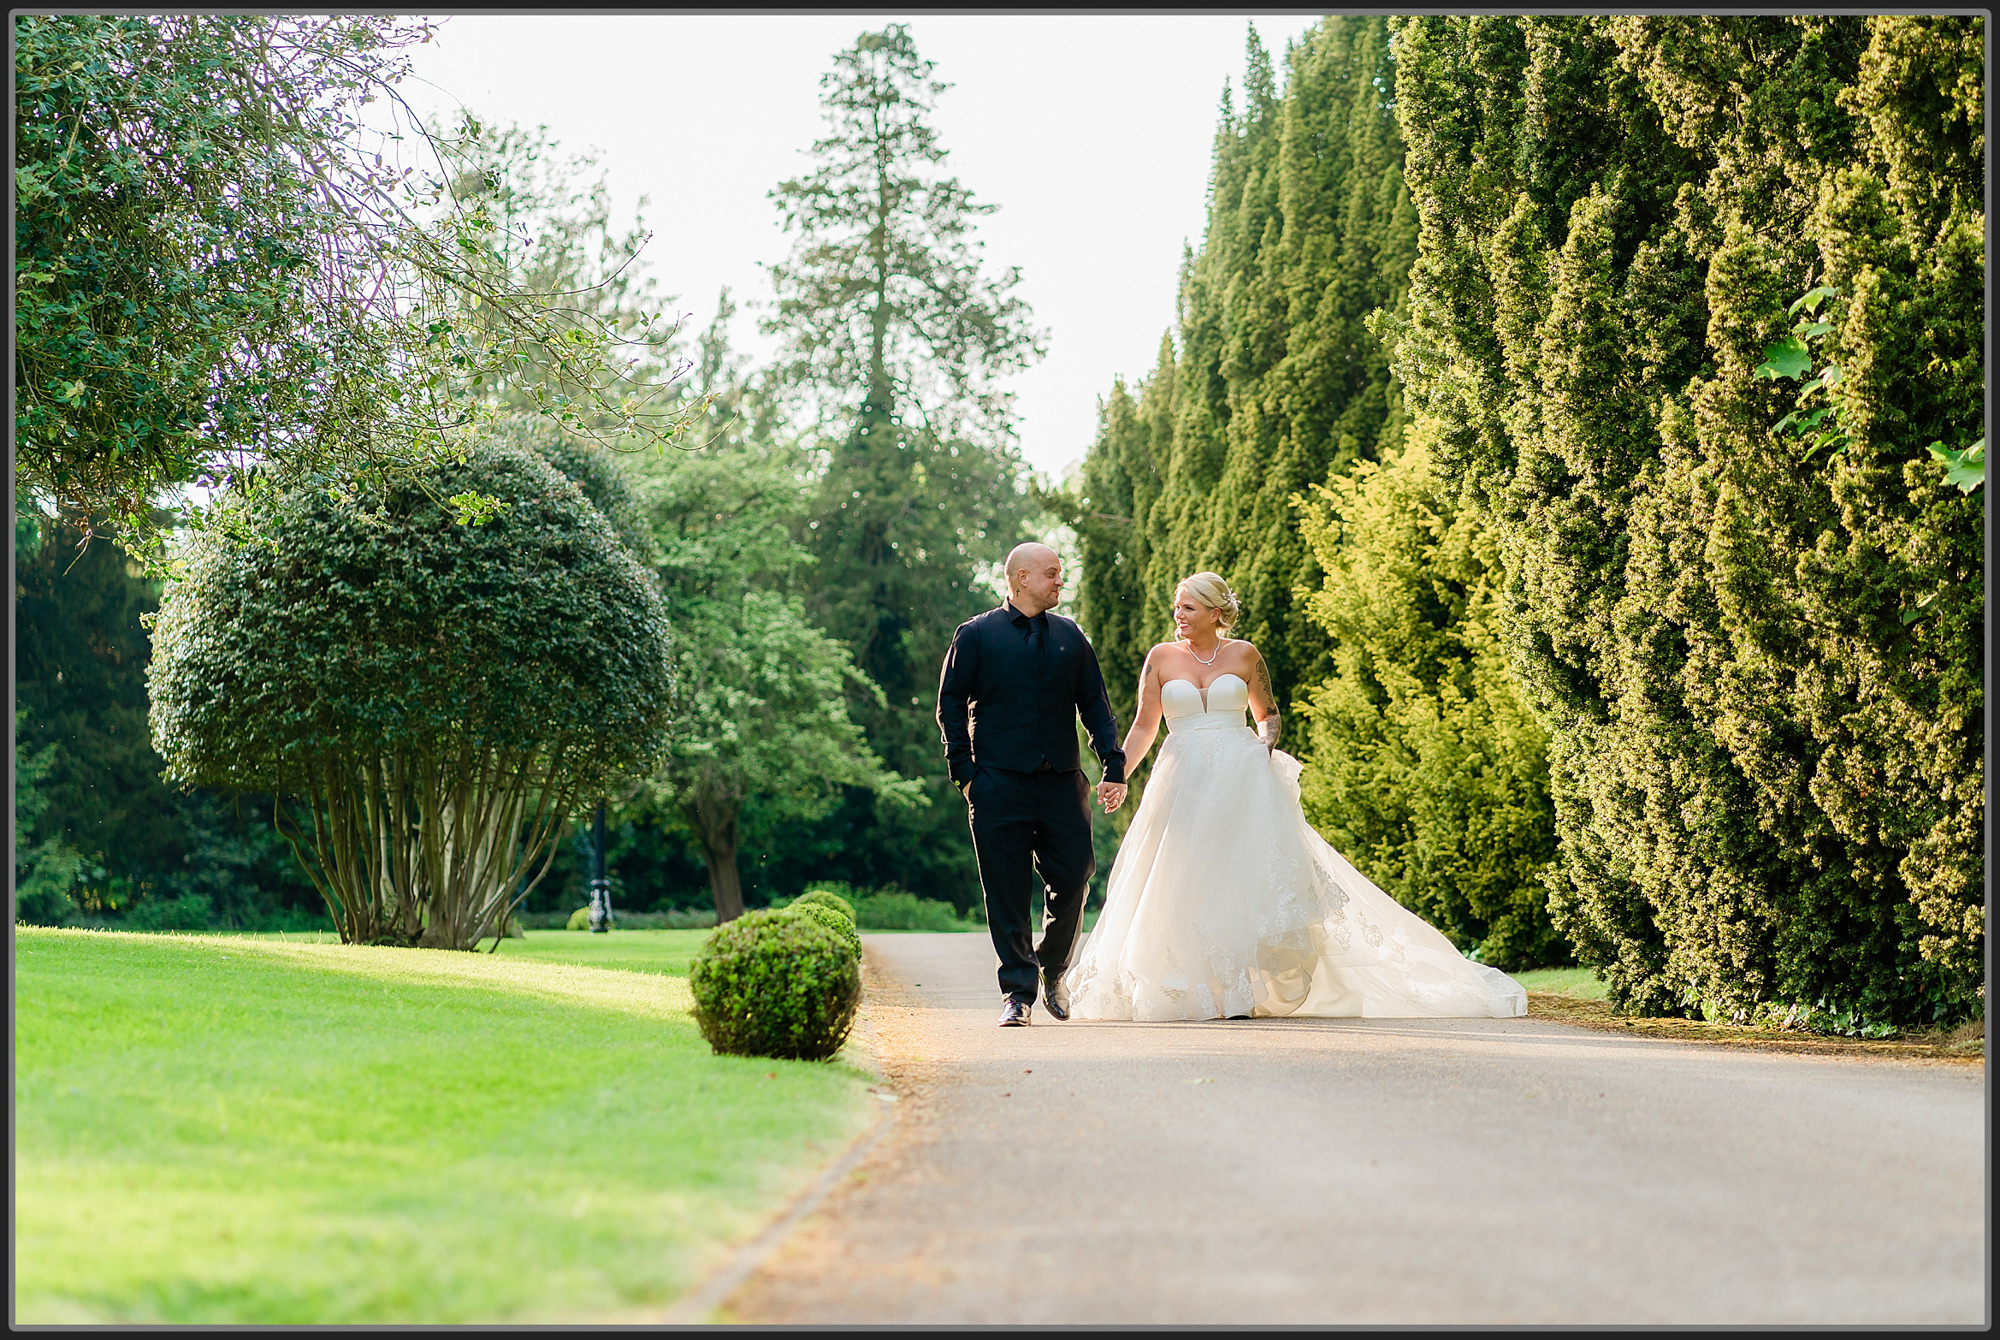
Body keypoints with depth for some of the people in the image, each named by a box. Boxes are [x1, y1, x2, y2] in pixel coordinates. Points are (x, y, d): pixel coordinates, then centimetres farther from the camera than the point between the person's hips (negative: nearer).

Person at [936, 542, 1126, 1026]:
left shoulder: (1070, 636, 13)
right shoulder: (976, 635, 4)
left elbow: (1094, 704, 13)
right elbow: (951, 705, 3)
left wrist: (1114, 765, 3)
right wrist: (964, 771, -5)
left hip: (1063, 781, 3)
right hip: (999, 783, -3)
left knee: (1072, 881, 0)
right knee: (1008, 891, -2)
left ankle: (1052, 972, 24)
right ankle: (1018, 991, 6)